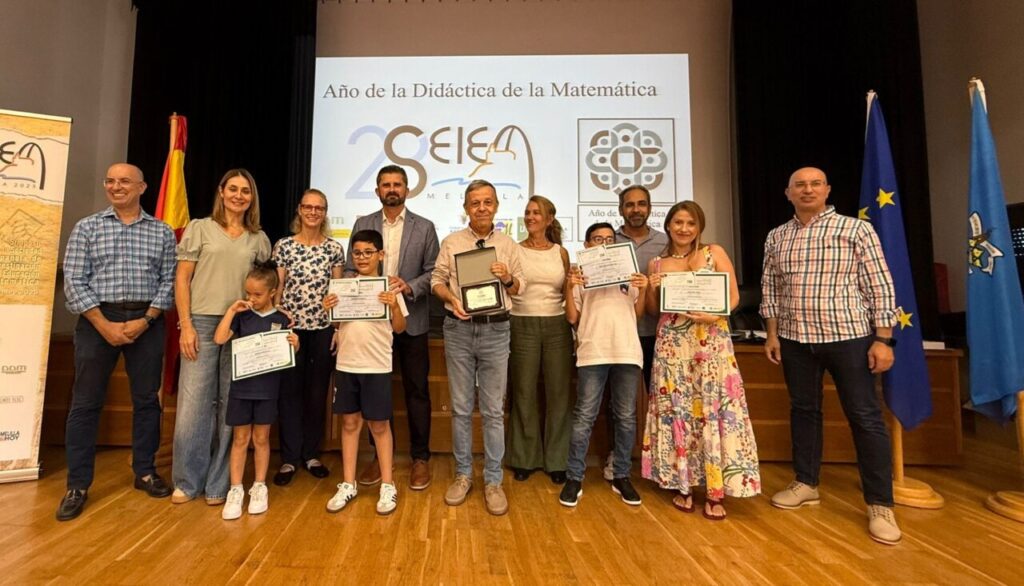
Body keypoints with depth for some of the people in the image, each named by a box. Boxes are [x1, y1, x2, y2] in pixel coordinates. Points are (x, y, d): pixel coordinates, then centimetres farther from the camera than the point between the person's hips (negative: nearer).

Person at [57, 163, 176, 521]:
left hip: (146, 322, 1)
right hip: (97, 321, 0)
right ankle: (77, 485, 15)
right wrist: (104, 324, -11)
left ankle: (145, 471, 21)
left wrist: (145, 320, -10)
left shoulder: (162, 232, 6)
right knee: (86, 402, 4)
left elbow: (169, 281, 2)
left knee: (147, 399, 7)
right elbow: (73, 280, -2)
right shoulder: (87, 227, 5)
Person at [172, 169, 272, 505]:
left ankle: (218, 484, 17)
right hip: (202, 323, -2)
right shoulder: (200, 228, 6)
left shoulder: (258, 239, 12)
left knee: (230, 406, 5)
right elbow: (182, 279, 2)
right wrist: (186, 325, -7)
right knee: (193, 404, 0)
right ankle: (187, 481, 18)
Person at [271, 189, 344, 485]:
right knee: (290, 391, 4)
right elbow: (277, 289, 2)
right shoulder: (283, 246, 1)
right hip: (290, 327, -1)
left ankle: (311, 454, 23)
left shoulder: (334, 248, 4)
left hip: (323, 328, 1)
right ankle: (289, 458, 17)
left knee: (318, 392, 8)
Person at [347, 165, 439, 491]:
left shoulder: (425, 227, 3)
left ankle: (420, 457, 18)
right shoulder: (362, 225, 8)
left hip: (412, 320, -1)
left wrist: (409, 287, -17)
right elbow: (351, 271, 6)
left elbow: (433, 272, 0)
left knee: (416, 391, 5)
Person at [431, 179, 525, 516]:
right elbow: (437, 280, 6)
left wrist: (508, 278, -14)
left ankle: (493, 481, 16)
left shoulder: (509, 245, 7)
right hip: (459, 328, 0)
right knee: (461, 408, 9)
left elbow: (521, 288, 7)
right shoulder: (451, 243, 6)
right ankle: (463, 474, 24)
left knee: (493, 410, 4)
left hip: (495, 330, 0)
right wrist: (452, 299, -13)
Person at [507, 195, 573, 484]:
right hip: (523, 325, -1)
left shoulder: (561, 252, 9)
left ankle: (556, 459, 20)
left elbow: (568, 293, 13)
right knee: (524, 393, 6)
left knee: (558, 393, 5)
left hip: (557, 325, 2)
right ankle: (525, 458, 22)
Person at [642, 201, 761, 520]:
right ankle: (682, 485, 16)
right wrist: (652, 290, -6)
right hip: (672, 345, 2)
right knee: (676, 412, 3)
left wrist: (714, 315, -17)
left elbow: (733, 296, 0)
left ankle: (715, 492, 7)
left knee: (715, 410, -4)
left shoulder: (715, 253, 5)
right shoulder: (656, 263, 10)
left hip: (711, 342, -1)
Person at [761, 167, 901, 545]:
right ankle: (806, 484, 26)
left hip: (849, 336, -3)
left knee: (865, 417, 0)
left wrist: (882, 339, -10)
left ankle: (880, 505, 12)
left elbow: (880, 286, -5)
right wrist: (772, 334, 6)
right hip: (795, 339, 4)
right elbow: (769, 288, 11)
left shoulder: (856, 229, -3)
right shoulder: (776, 237, 8)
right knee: (803, 410, 12)